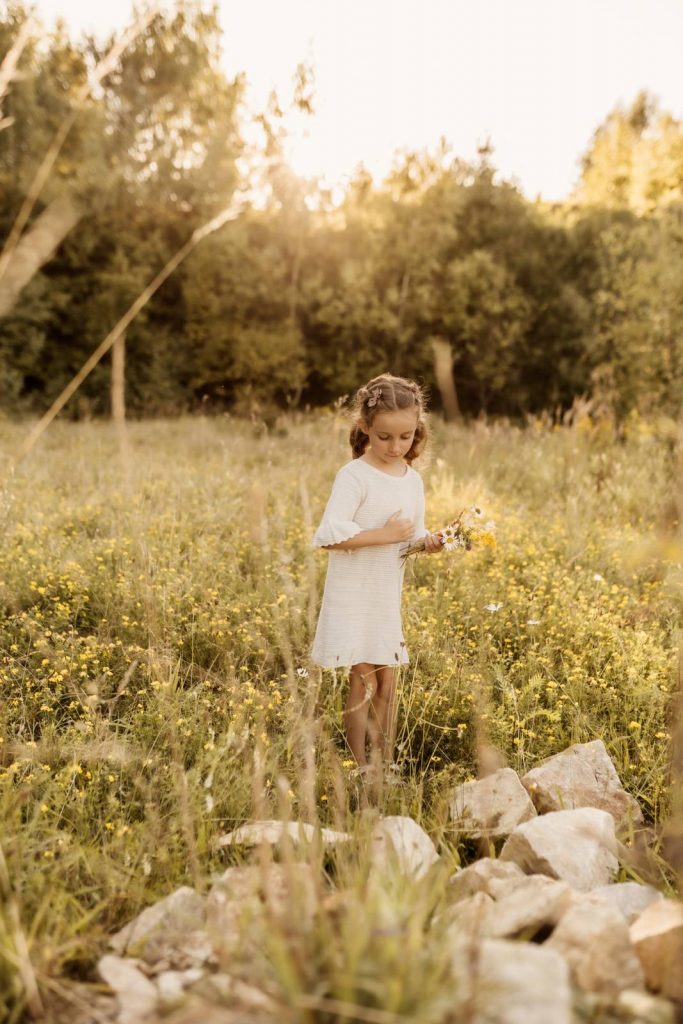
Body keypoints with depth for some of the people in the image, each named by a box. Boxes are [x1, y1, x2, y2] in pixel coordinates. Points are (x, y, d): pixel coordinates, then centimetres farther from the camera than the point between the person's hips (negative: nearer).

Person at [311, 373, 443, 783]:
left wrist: (429, 542, -9)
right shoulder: (354, 476, -15)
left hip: (389, 598, 6)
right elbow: (330, 536, -24)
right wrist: (385, 534, -23)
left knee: (388, 679, 10)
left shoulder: (413, 479, 6)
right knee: (364, 680, -2)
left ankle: (386, 765, 21)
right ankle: (361, 768, 11)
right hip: (353, 597, -6)